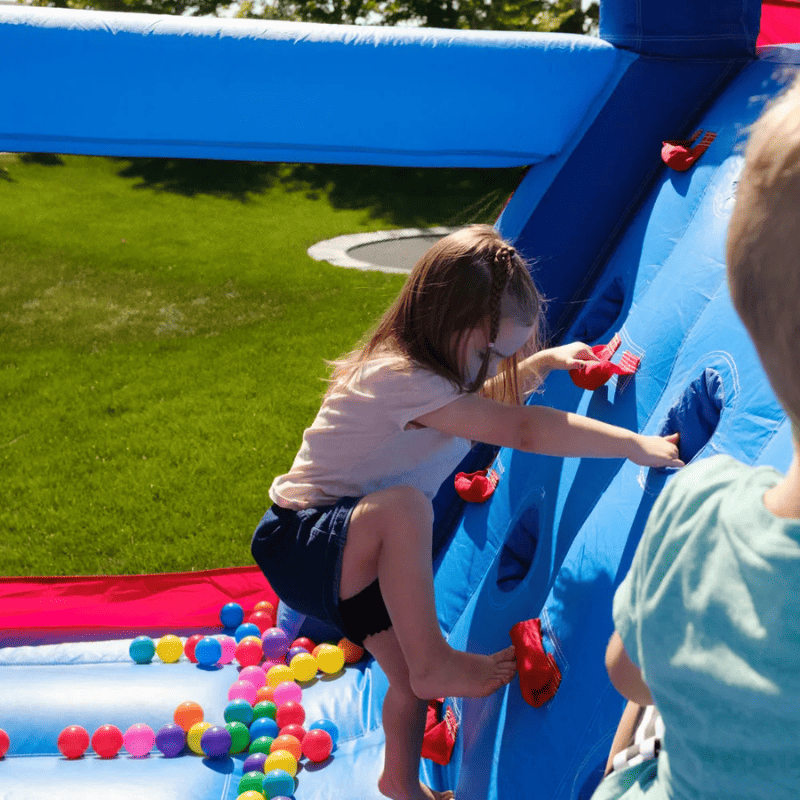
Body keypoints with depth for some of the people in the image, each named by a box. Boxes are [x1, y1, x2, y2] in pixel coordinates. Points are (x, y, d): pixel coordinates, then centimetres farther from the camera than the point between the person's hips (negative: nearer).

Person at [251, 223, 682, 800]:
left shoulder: (427, 366, 5)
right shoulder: (402, 379, -27)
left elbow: (487, 398, 29)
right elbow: (523, 429, -32)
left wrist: (544, 361, 22)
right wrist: (635, 445, -30)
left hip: (352, 555, 9)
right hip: (298, 547, -9)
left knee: (415, 680, 4)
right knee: (403, 506, -38)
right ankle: (434, 662, -24)